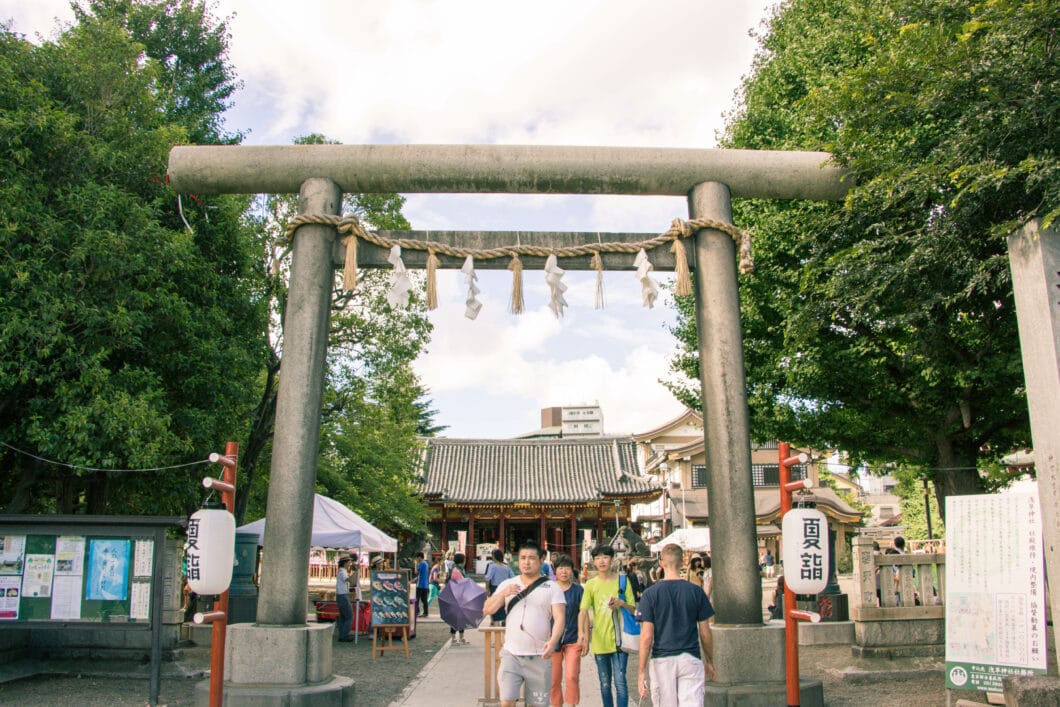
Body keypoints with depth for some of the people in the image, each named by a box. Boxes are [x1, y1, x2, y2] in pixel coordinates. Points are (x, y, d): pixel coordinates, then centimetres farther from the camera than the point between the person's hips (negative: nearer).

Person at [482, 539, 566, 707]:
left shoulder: (552, 588, 1)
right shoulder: (507, 584, 9)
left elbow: (560, 617, -8)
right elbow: (487, 609, 5)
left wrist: (553, 641, -26)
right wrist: (503, 594, -13)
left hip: (540, 657, -1)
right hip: (511, 654, 1)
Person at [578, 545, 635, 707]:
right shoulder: (591, 584, 3)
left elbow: (633, 608, 4)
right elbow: (583, 610, -8)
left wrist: (622, 603, -18)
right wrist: (581, 632, -25)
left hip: (619, 639, -2)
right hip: (599, 640, 2)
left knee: (620, 681, -8)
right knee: (605, 684, 12)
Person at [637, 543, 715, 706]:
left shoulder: (650, 593, -5)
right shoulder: (696, 592, -2)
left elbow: (647, 635, -8)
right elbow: (705, 633, 3)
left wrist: (641, 670, -3)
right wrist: (710, 661, 17)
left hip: (662, 660, 0)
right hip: (691, 659, 0)